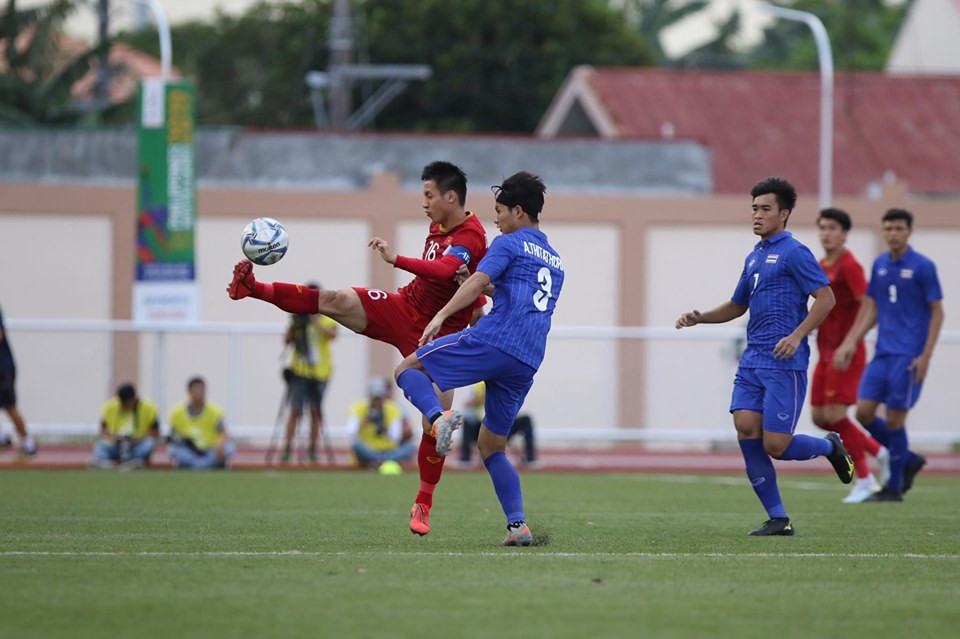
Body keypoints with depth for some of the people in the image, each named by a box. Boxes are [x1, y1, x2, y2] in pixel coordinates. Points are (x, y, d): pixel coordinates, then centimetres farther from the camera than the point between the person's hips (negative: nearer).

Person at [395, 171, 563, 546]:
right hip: (527, 363, 7)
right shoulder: (555, 262, 27)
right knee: (491, 445, 15)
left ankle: (439, 417, -28)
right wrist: (492, 290, 37)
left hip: (493, 342, -7)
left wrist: (442, 315, -24)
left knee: (408, 367, 2)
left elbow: (478, 281, -14)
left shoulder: (509, 244, 3)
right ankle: (518, 526, 1)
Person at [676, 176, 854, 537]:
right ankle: (778, 519, 0)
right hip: (752, 361, 8)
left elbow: (825, 298, -13)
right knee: (746, 429, -8)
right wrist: (699, 318, 15)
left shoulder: (793, 253, -6)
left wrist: (796, 336, -21)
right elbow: (737, 306, 30)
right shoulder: (753, 257, 18)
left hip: (784, 362, -8)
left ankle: (829, 447, 22)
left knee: (775, 446, -11)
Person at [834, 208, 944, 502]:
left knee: (894, 418, -6)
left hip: (908, 356, -6)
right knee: (864, 412, -1)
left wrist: (925, 357, -12)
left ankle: (893, 487, 5)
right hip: (882, 353, 6)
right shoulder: (879, 265, 10)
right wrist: (851, 342, 6)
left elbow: (937, 313, -6)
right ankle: (908, 460, 18)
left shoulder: (922, 266, -7)